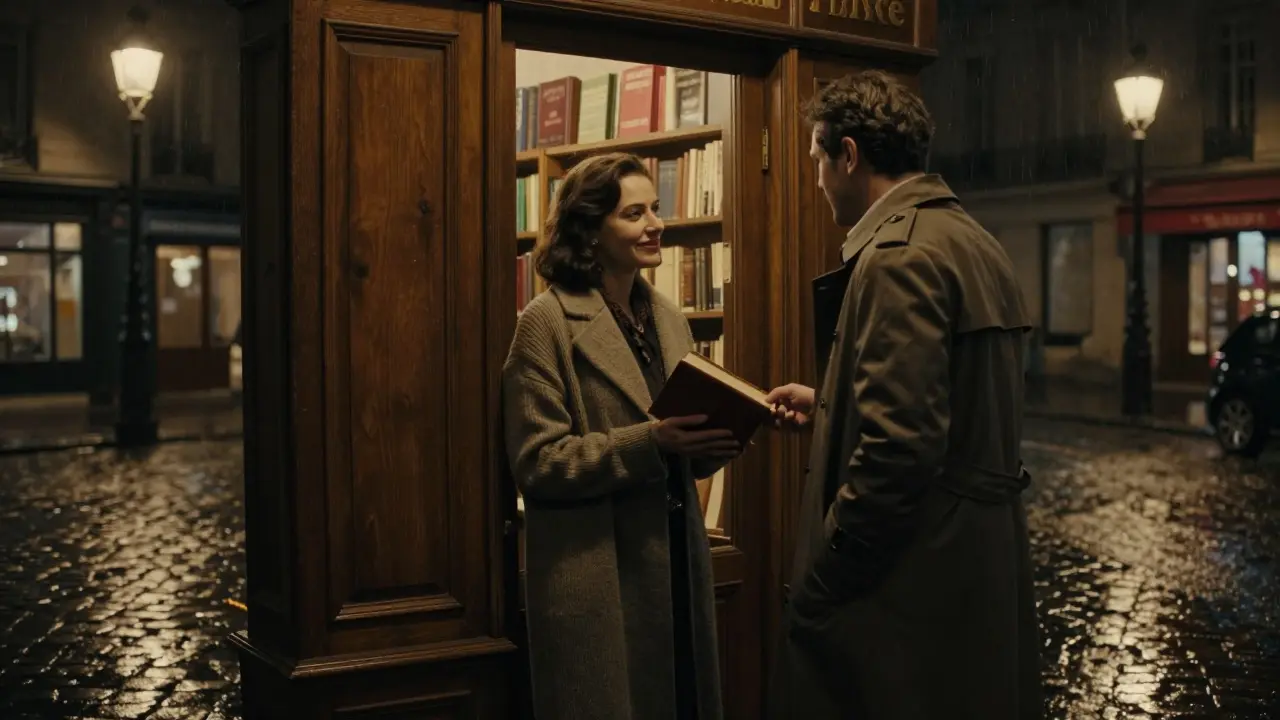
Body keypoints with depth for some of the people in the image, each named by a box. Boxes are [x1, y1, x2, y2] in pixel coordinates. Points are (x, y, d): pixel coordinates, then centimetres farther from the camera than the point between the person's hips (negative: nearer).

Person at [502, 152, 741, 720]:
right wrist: (650, 443, -23)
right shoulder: (547, 322, -10)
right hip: (597, 582, -6)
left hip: (677, 566, 7)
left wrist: (714, 439, -9)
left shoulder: (669, 318, 11)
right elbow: (536, 462, -15)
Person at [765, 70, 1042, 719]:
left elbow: (898, 445, -25)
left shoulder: (899, 255, -18)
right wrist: (827, 407, 18)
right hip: (983, 563, 10)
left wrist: (819, 584, -18)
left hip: (913, 577, -10)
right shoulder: (976, 245, 12)